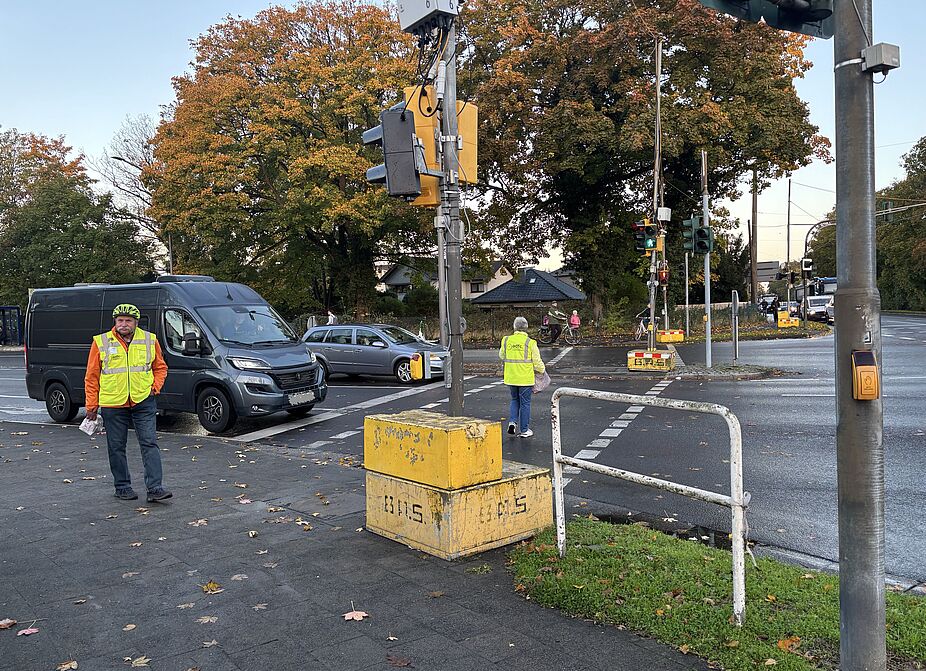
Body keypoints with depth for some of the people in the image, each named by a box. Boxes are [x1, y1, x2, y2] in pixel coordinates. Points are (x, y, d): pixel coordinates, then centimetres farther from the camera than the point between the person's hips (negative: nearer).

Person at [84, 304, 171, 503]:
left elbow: (160, 367, 17)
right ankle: (123, 487, 22)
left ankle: (155, 488, -4)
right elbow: (91, 376, 4)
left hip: (143, 402, 0)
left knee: (149, 443, -5)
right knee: (116, 447, 8)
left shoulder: (150, 340, 4)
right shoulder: (101, 342, 1)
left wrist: (155, 387, 0)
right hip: (112, 404, 0)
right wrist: (91, 406, 2)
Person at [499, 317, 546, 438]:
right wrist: (542, 370, 11)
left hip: (511, 377, 3)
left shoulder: (506, 340, -1)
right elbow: (537, 362, -8)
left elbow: (502, 356, 14)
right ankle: (524, 430, 14)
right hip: (525, 378, -3)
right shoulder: (530, 343, -11)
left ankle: (512, 421, 5)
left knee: (514, 399, 22)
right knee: (525, 403, 7)